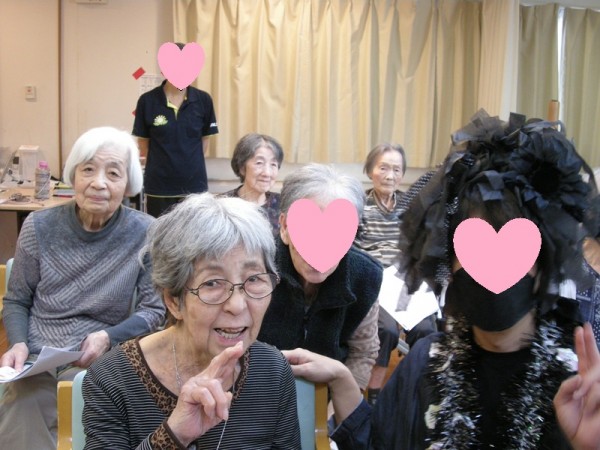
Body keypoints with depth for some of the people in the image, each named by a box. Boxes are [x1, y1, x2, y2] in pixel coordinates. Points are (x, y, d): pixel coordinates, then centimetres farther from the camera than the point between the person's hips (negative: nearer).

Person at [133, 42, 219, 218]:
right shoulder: (147, 101, -5)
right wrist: (162, 165, 9)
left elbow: (205, 139, 8)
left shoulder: (203, 100, -3)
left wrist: (191, 164, 9)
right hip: (159, 186, -1)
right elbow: (143, 142, 4)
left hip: (195, 184, 1)